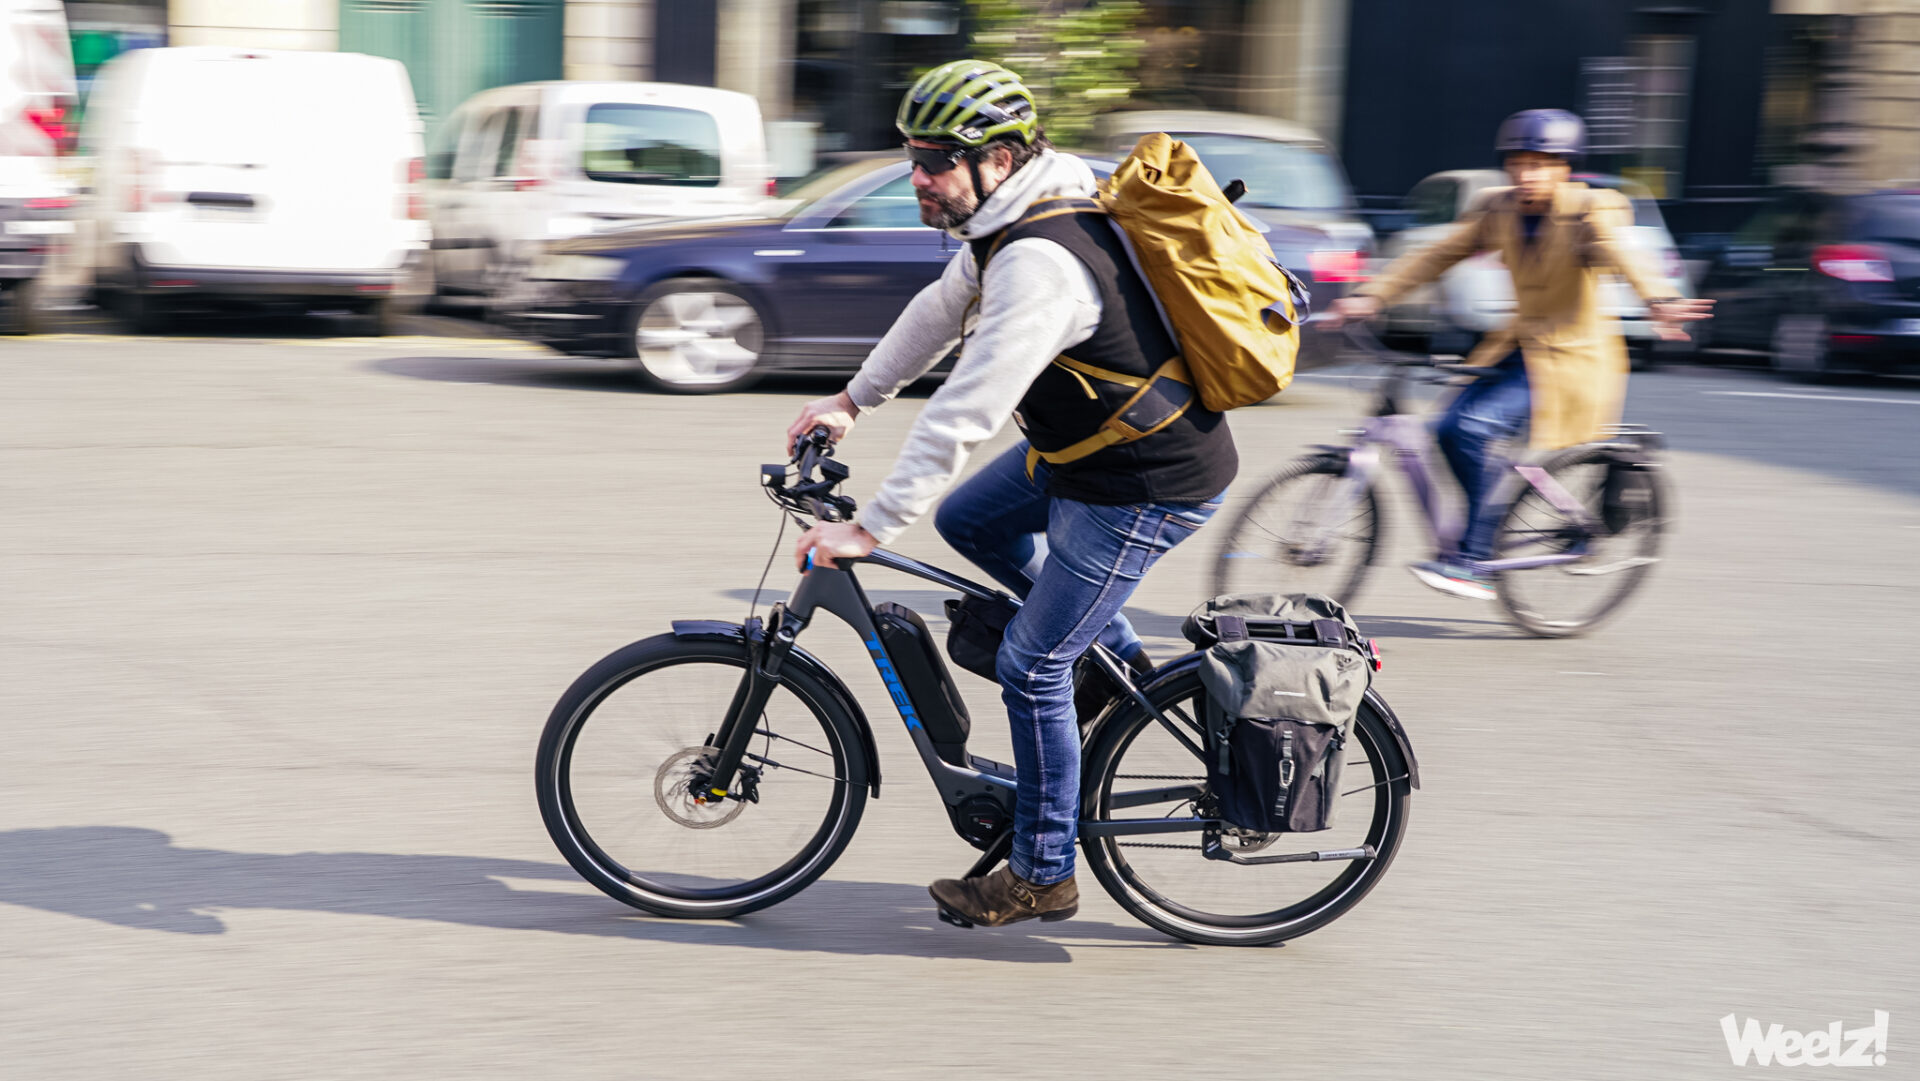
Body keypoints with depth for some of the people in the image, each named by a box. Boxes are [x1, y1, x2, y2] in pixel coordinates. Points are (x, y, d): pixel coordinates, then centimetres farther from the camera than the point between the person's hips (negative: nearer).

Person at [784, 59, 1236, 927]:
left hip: (1147, 489, -10)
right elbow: (940, 312, 20)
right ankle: (1118, 657, 26)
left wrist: (870, 528, -27)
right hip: (1090, 444, 10)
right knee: (967, 522, 19)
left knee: (1031, 668, -3)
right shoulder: (1008, 222, 3)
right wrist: (853, 400, 21)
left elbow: (965, 414, -31)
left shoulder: (1039, 262, -28)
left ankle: (1043, 875, 12)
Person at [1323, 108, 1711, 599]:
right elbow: (1438, 255, 2)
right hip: (1519, 349, 7)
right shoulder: (1499, 210, 3)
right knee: (1451, 430, -8)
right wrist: (1369, 297, -8)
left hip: (1573, 360, -6)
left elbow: (1622, 257, -32)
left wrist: (1660, 301, -52)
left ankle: (1474, 562, -15)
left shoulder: (1590, 211, -14)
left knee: (1475, 427, -23)